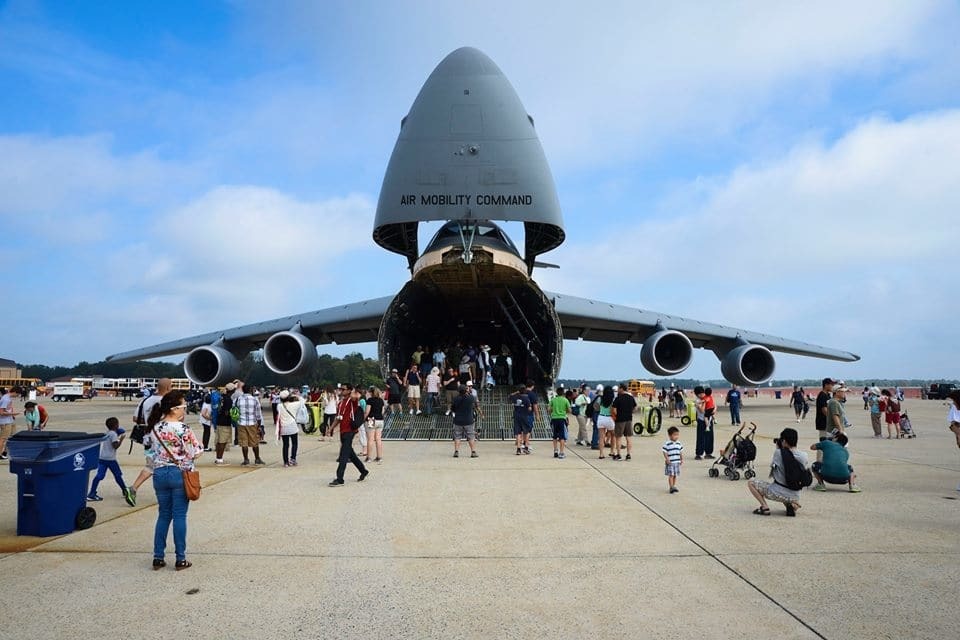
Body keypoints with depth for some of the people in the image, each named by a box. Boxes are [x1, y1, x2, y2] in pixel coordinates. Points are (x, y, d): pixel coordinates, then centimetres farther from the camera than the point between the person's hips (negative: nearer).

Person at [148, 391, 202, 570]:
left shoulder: (156, 427, 2)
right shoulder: (182, 429, -17)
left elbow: (153, 452, 12)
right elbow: (197, 452, -11)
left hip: (160, 474, 5)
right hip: (179, 474, -5)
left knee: (163, 515, 15)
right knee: (179, 516, 3)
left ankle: (158, 557, 17)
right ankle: (180, 559, 9)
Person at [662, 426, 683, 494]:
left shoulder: (679, 443, 8)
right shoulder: (667, 444, -11)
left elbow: (681, 452, 16)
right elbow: (665, 452, -11)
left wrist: (681, 459, 11)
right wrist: (667, 459, -18)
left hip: (677, 462, 6)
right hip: (670, 463, -6)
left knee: (675, 475, 12)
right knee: (671, 475, -8)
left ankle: (673, 486, 23)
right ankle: (671, 487, -8)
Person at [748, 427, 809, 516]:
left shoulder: (778, 453, -16)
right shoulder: (804, 456, -7)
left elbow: (772, 465, 2)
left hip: (777, 493, -5)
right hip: (794, 496, 5)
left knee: (751, 482, 11)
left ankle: (764, 507, -1)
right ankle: (792, 505, 5)